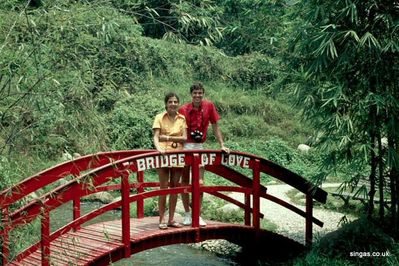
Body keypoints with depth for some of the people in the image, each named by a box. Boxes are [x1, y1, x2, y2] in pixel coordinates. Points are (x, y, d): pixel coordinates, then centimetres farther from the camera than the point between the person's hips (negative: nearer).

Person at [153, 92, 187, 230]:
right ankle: (162, 219, 5)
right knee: (164, 187, -3)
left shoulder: (182, 119, 9)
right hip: (164, 155, -3)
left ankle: (171, 219, 14)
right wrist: (159, 149, -27)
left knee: (175, 187, 6)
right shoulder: (159, 117, 2)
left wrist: (168, 137, -11)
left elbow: (184, 138, 0)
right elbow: (156, 137, -8)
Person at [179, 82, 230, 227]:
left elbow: (215, 126, 4)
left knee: (199, 183, 1)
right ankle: (187, 213, 16)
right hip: (185, 146, -1)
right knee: (185, 181, 6)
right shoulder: (183, 109, -7)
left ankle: (197, 215, 9)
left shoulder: (209, 106, -2)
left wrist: (222, 145, 1)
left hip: (200, 147, 1)